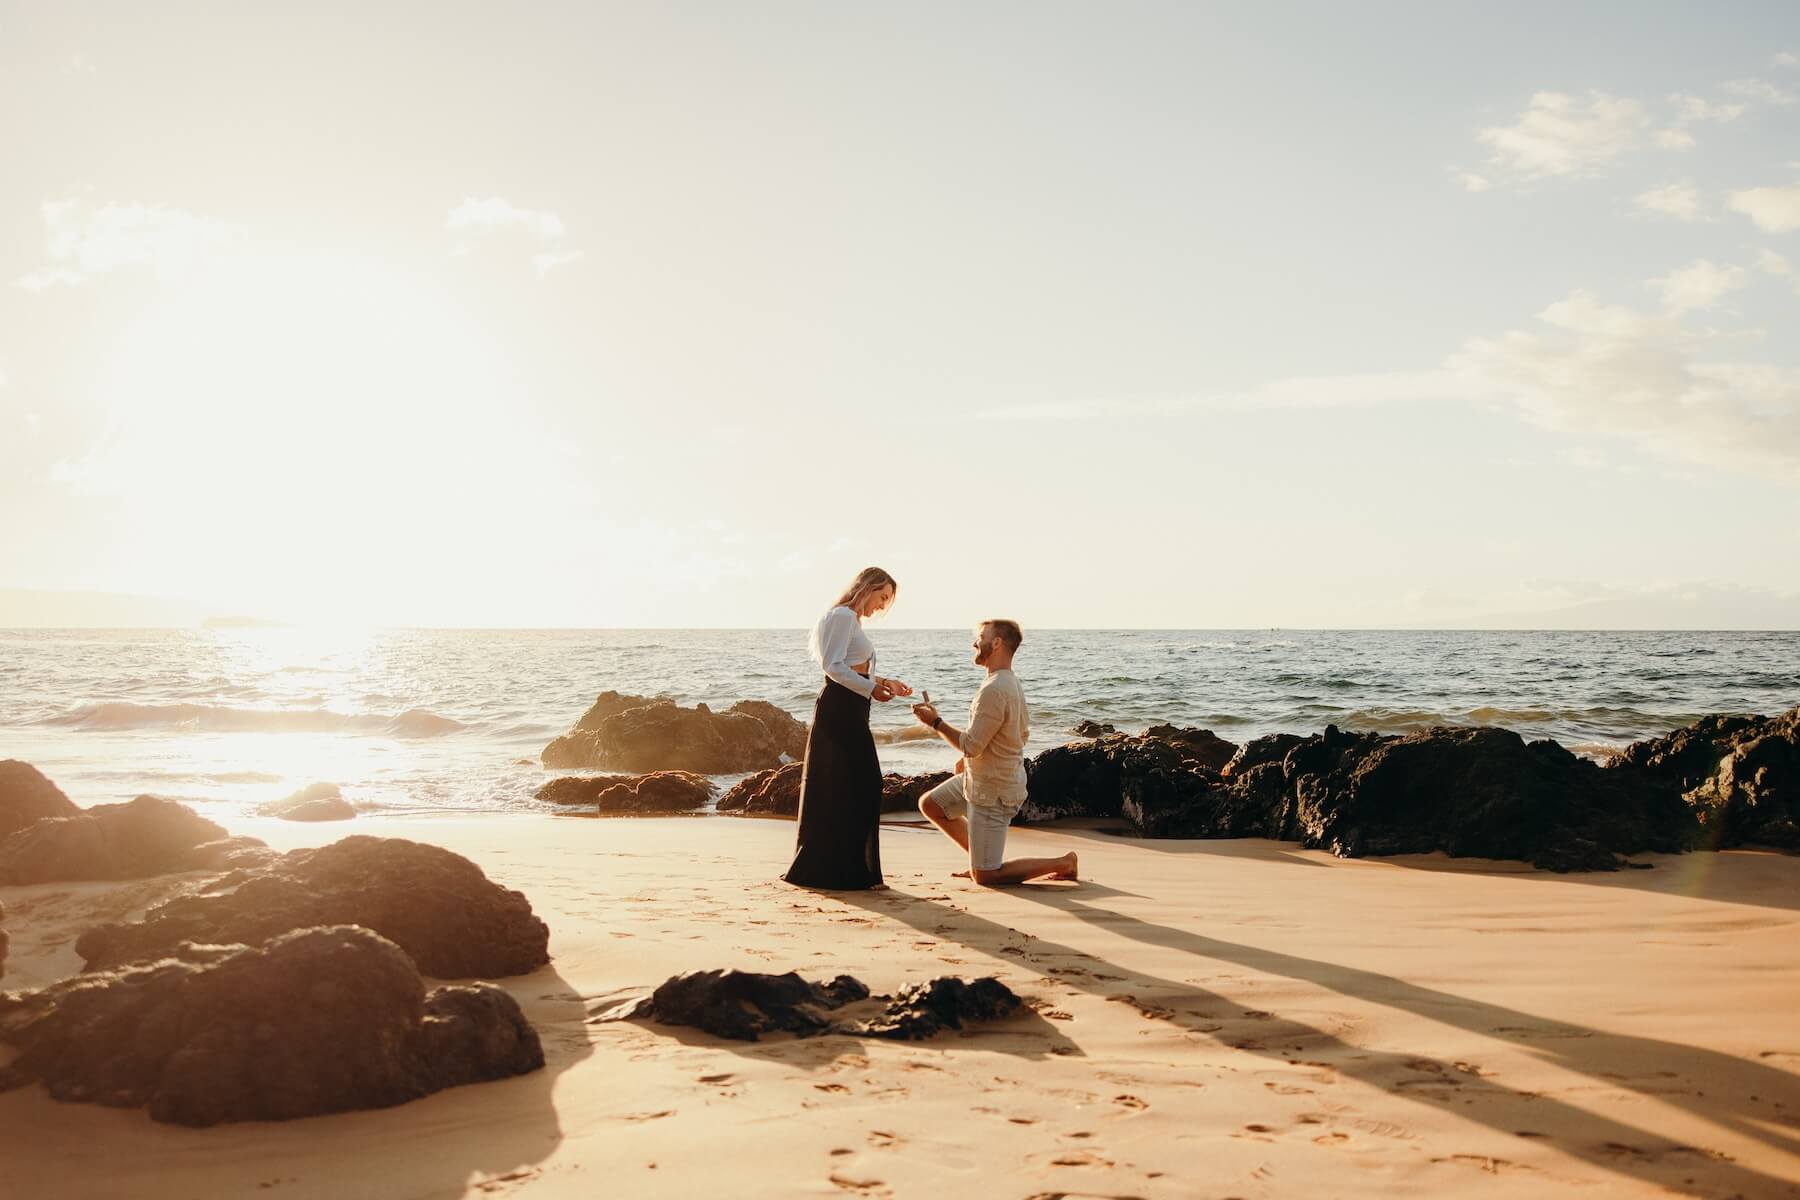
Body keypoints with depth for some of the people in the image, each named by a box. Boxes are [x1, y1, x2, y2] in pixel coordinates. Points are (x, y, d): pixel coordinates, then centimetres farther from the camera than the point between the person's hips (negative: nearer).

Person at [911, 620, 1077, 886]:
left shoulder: (993, 690, -27)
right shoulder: (1012, 682, 4)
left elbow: (971, 746, -25)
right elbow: (1023, 732, 17)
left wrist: (935, 722, -13)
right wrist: (970, 758, 19)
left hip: (992, 792, -10)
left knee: (984, 877, -3)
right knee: (929, 804, 22)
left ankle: (1063, 864, 3)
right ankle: (982, 857, 24)